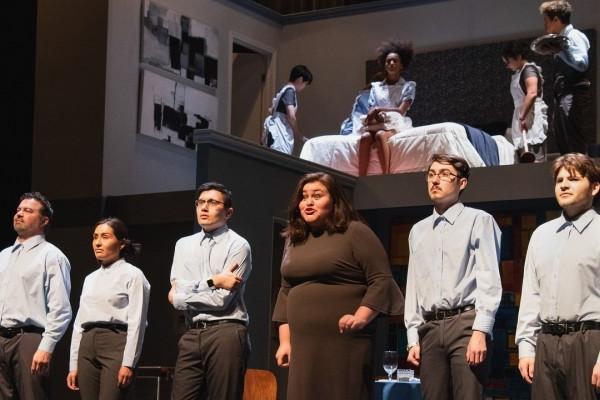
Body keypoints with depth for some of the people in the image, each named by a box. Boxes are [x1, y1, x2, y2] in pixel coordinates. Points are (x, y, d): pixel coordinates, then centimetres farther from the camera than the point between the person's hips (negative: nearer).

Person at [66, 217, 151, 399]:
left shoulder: (132, 275, 0)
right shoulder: (90, 279, 20)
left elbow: (136, 323, -8)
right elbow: (79, 323, 18)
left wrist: (128, 363, -16)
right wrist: (74, 365, 12)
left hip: (115, 343, -7)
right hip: (87, 345, 7)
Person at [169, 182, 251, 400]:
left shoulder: (238, 245, -1)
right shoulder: (184, 244, 17)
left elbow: (222, 299, -8)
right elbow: (177, 288, 2)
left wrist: (180, 296, 2)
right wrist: (214, 281, -9)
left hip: (225, 333, -5)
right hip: (191, 335, 5)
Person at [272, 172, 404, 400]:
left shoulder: (355, 233, -2)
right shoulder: (294, 240, 18)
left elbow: (381, 280, -8)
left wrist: (360, 318, -20)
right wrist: (285, 341, 14)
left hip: (345, 343, -6)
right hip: (301, 346, 6)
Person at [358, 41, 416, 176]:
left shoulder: (408, 86, 12)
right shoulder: (376, 87, 22)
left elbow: (401, 110, -1)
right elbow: (370, 112, 11)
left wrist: (379, 109, -9)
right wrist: (376, 115, -13)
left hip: (395, 124, -3)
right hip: (376, 124, 3)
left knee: (380, 135, -39)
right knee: (365, 136, -35)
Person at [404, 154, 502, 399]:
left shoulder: (478, 220, 3)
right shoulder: (418, 231, 20)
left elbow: (489, 280, -5)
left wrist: (480, 331, -14)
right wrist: (413, 338, 9)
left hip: (466, 323, -5)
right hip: (430, 328, 5)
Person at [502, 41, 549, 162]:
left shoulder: (528, 69, -7)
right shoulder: (517, 73, 21)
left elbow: (532, 93, -22)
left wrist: (522, 116, -24)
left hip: (531, 115, -9)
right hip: (522, 115, 9)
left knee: (535, 160, -13)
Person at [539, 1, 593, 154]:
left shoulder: (575, 36, -7)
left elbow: (582, 64, -20)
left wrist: (560, 50, -18)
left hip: (575, 97, -10)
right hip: (562, 99, 10)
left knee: (577, 149, -12)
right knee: (565, 148, 9)